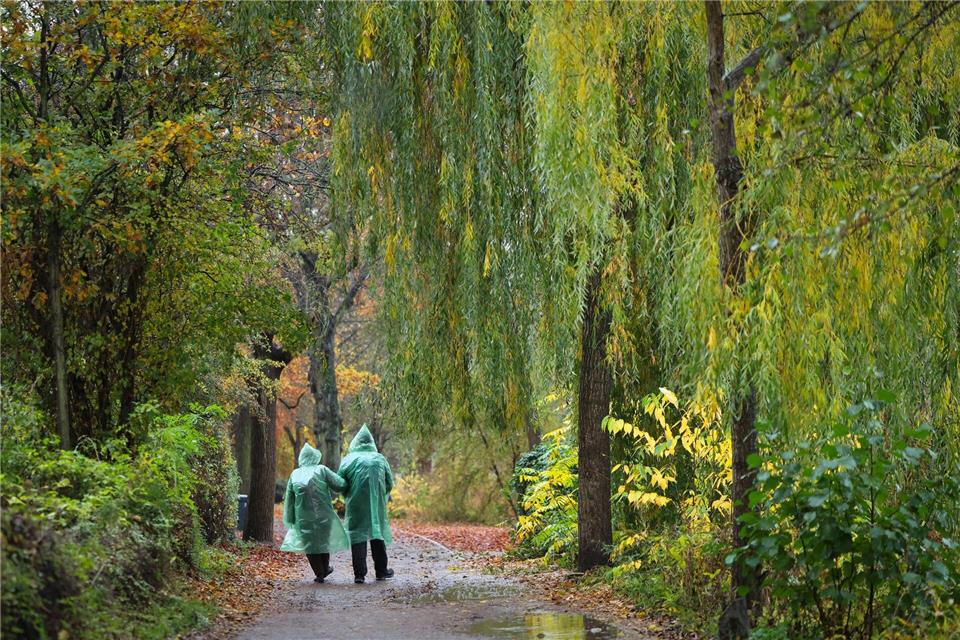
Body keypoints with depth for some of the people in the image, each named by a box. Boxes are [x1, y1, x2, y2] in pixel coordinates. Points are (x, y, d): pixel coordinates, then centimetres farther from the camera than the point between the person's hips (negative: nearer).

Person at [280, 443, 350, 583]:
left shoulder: (295, 474, 5)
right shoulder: (322, 470, -3)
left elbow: (289, 498, 7)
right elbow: (340, 485, -9)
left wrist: (290, 519, 12)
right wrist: (347, 484, 14)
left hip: (303, 517, 1)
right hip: (323, 514, -1)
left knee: (310, 542, 11)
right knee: (324, 539, 19)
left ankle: (319, 573, 9)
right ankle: (325, 568, 32)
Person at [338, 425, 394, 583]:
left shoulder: (349, 460, -1)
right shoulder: (380, 459, 4)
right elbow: (390, 484, 7)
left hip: (356, 505, -1)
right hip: (377, 505, 2)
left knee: (358, 535, 1)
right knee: (378, 534, 12)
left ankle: (359, 573, -6)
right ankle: (381, 571, 18)